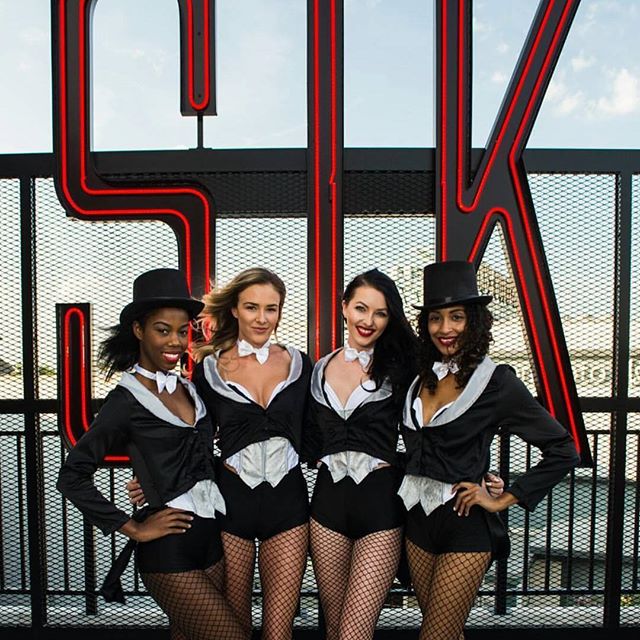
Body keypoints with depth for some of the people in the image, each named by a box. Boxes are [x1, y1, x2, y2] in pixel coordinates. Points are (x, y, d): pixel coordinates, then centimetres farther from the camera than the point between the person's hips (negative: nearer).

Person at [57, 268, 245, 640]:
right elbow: (72, 476, -10)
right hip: (168, 550, -6)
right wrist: (133, 529, -10)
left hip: (211, 538, 6)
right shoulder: (127, 400, -12)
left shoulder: (189, 387, 6)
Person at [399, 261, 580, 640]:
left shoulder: (496, 381, -12)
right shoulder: (420, 377, 4)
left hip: (464, 523, -5)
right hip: (418, 519, 6)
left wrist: (504, 500, -9)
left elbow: (563, 451, -8)